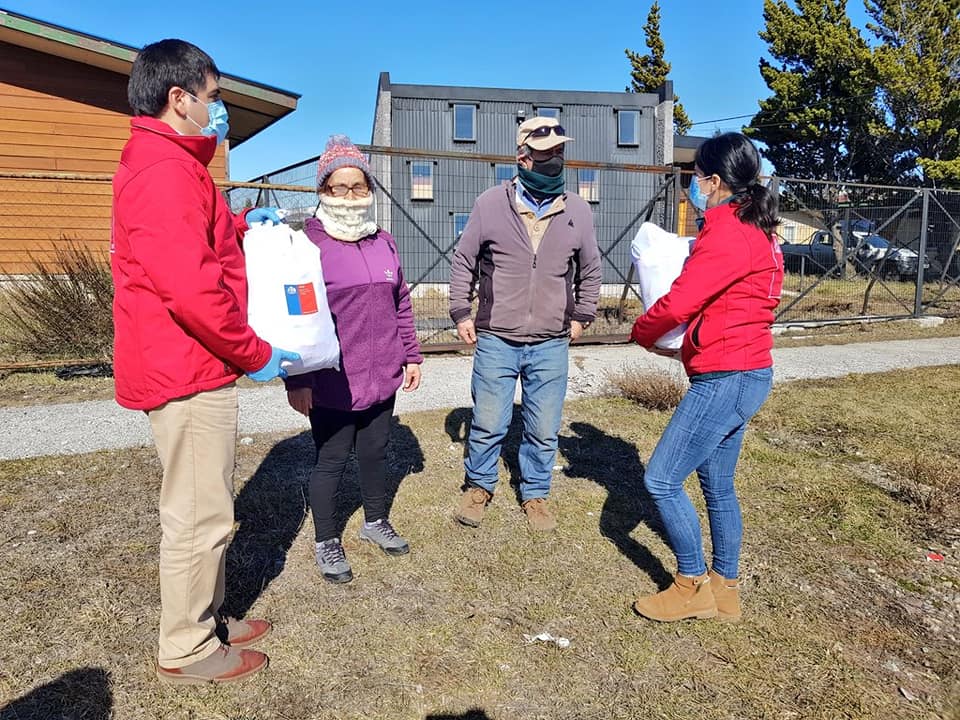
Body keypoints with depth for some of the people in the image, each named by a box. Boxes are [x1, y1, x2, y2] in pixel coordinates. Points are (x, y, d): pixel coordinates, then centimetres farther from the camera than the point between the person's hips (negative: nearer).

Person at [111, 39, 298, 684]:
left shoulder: (160, 164, 17)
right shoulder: (166, 170, -18)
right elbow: (191, 287, -26)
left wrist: (241, 226, 14)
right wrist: (255, 354, -16)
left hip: (184, 365, 11)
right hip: (189, 370, -11)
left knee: (204, 507, 19)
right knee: (200, 516, 2)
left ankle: (206, 621, 35)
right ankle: (187, 652, 19)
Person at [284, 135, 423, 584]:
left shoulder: (383, 242, 8)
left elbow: (401, 304, 16)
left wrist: (411, 355, 15)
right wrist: (296, 380, -12)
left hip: (382, 377, 6)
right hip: (331, 385, -5)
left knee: (375, 451, 19)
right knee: (331, 460, 8)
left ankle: (375, 521, 42)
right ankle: (326, 543, 28)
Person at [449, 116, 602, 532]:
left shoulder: (577, 211, 1)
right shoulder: (490, 204, -5)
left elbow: (590, 271, 15)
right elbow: (463, 261, 5)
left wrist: (581, 316, 11)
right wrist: (461, 313, 2)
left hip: (551, 346, 2)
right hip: (495, 342, -1)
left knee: (543, 430, 10)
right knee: (487, 424, 8)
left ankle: (534, 494, 31)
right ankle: (479, 486, 33)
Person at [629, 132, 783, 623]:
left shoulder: (727, 234, -18)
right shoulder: (758, 232, 14)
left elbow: (677, 303, -21)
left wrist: (641, 333, -2)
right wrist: (683, 346, 10)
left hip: (724, 379, -10)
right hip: (747, 374, 10)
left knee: (661, 480, -2)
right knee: (717, 484, 17)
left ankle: (693, 586, 13)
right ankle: (725, 590, 29)